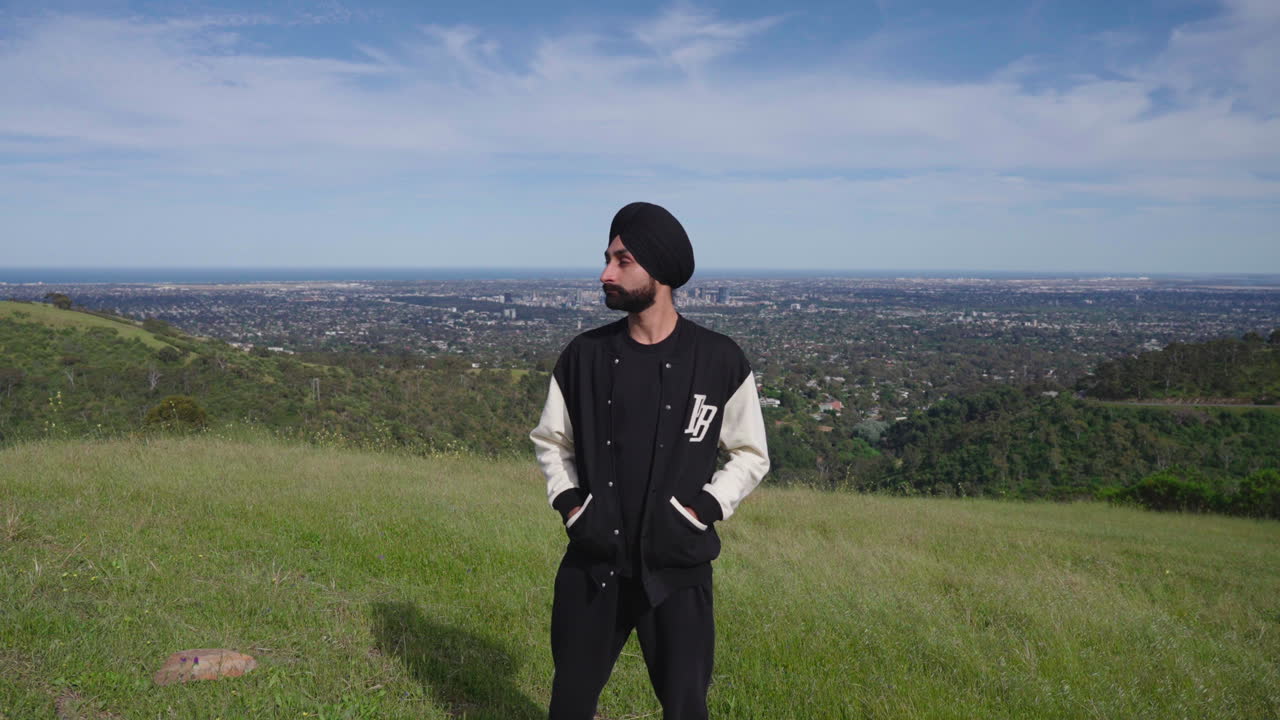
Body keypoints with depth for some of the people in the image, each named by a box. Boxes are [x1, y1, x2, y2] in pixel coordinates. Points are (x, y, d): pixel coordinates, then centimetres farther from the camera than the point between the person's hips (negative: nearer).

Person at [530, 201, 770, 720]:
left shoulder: (720, 361, -8)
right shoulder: (583, 356, -2)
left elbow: (751, 455, 3)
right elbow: (550, 440, 12)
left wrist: (702, 510, -9)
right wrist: (569, 502, -2)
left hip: (677, 570, -2)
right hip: (592, 565, 2)